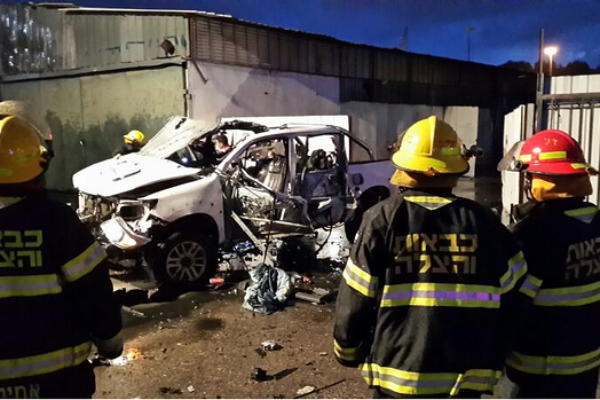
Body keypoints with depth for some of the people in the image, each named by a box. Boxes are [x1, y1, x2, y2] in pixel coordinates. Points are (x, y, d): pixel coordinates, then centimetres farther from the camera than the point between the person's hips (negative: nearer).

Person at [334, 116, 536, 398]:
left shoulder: (382, 219, -9)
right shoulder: (483, 221, -1)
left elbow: (355, 301, -5)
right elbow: (517, 296, 4)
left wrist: (348, 351, 11)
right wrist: (493, 353, 18)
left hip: (398, 371, -2)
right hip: (466, 373, 3)